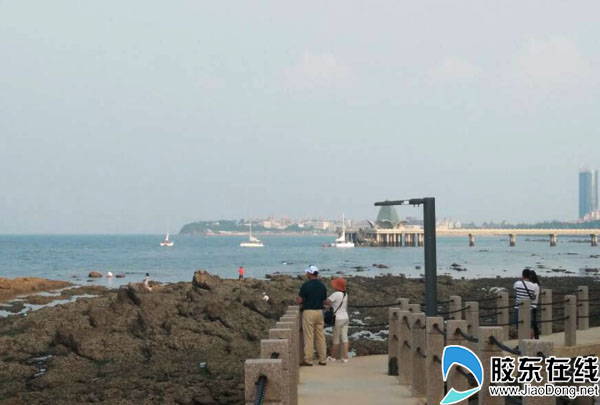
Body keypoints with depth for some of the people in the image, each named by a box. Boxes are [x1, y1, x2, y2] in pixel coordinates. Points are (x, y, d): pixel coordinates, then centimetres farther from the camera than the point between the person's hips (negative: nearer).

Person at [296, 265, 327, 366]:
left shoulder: (306, 285, -11)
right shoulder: (322, 286, 7)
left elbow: (299, 301, -8)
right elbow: (324, 301, 12)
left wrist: (297, 300, 15)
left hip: (308, 312, -5)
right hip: (319, 312, 5)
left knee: (309, 337, -2)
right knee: (321, 337, 8)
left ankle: (308, 360, 0)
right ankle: (323, 360, 9)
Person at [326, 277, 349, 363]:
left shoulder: (336, 294, -17)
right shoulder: (345, 295, 7)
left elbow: (326, 301, -14)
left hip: (338, 319, -7)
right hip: (345, 318, 7)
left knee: (336, 340, 4)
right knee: (344, 338, 5)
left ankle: (333, 357, 17)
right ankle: (345, 357, 3)